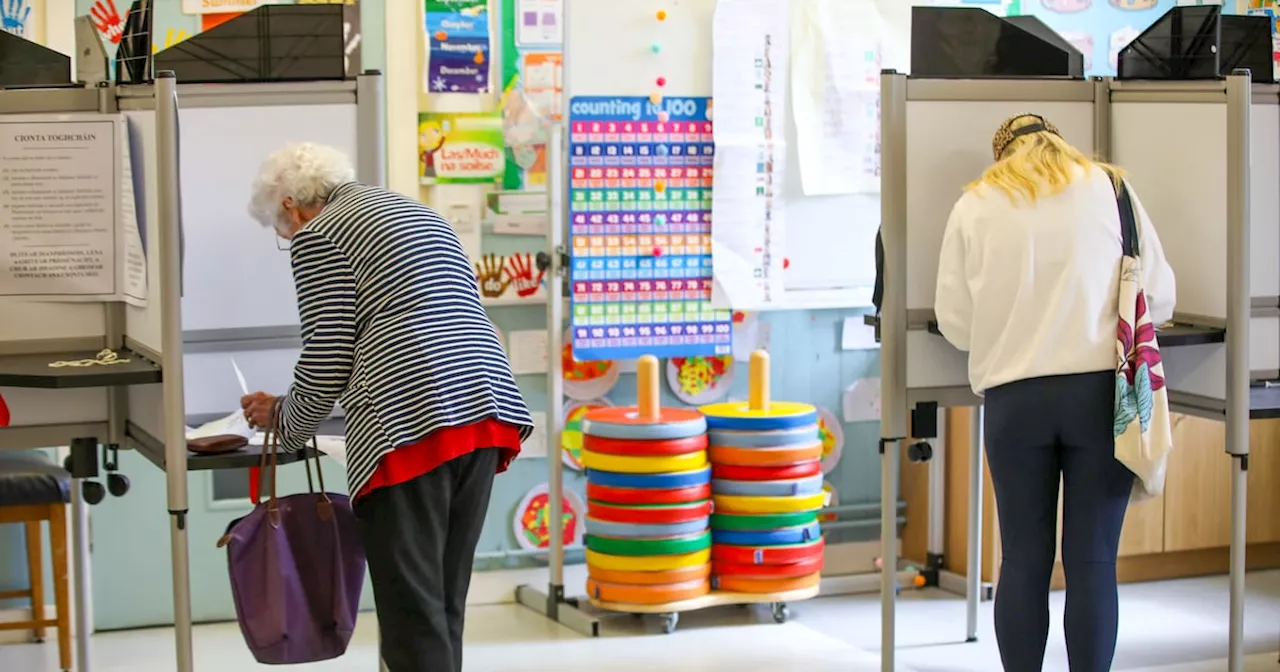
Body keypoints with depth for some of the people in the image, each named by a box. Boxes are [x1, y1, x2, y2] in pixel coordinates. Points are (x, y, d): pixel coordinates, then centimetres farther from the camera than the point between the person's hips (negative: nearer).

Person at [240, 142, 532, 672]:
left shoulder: (319, 236, 2)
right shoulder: (417, 213, 27)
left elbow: (326, 363, -1)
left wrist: (284, 421, 17)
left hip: (413, 426, -8)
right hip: (486, 413, 8)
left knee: (413, 610, -4)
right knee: (445, 602, 14)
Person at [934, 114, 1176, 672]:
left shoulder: (975, 205, 7)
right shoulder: (1109, 188, 7)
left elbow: (954, 322, 6)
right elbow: (1159, 297, 7)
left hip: (1014, 397, 1)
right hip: (1100, 390, 0)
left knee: (1024, 559, 8)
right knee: (1093, 562, 3)